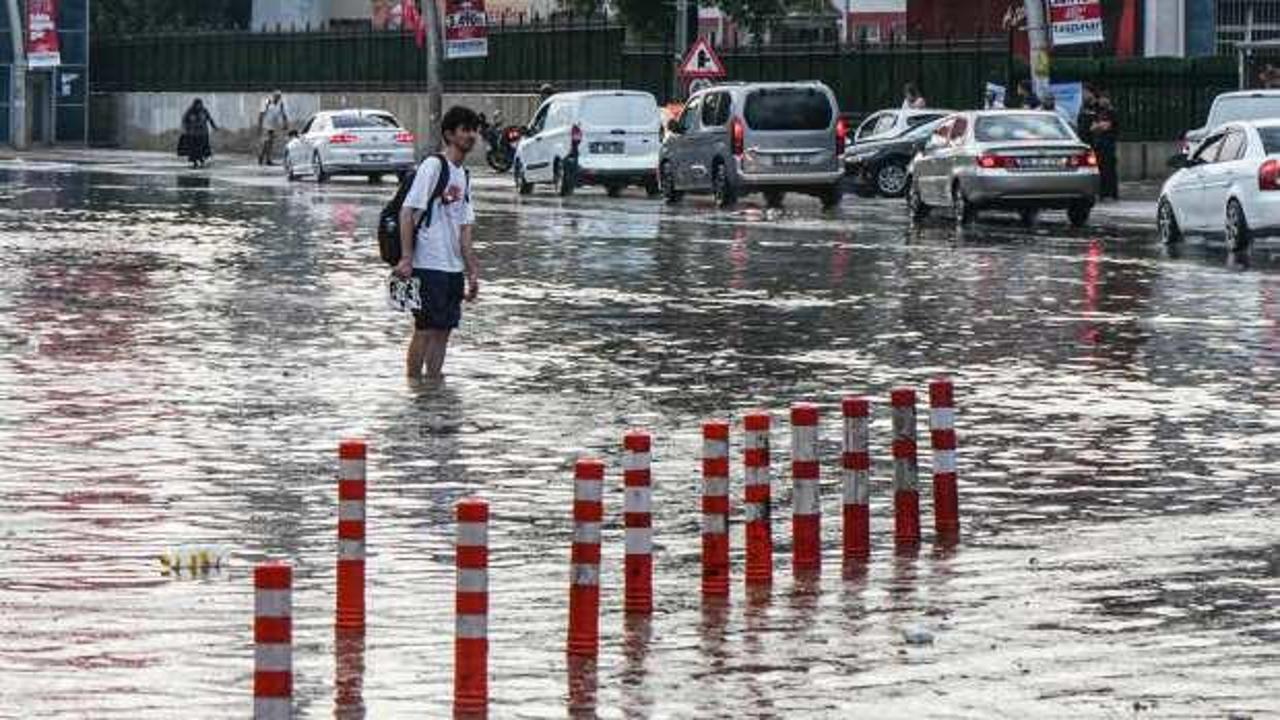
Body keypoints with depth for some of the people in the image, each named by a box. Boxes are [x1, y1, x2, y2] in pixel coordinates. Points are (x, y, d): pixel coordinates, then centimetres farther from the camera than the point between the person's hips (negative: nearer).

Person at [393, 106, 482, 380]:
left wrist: (473, 272, 16)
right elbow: (408, 212, -14)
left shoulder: (463, 176, 16)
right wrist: (406, 258, -20)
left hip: (453, 268, 8)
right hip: (428, 266, -8)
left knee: (443, 331, 8)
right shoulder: (433, 167, -9)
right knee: (426, 330, -6)